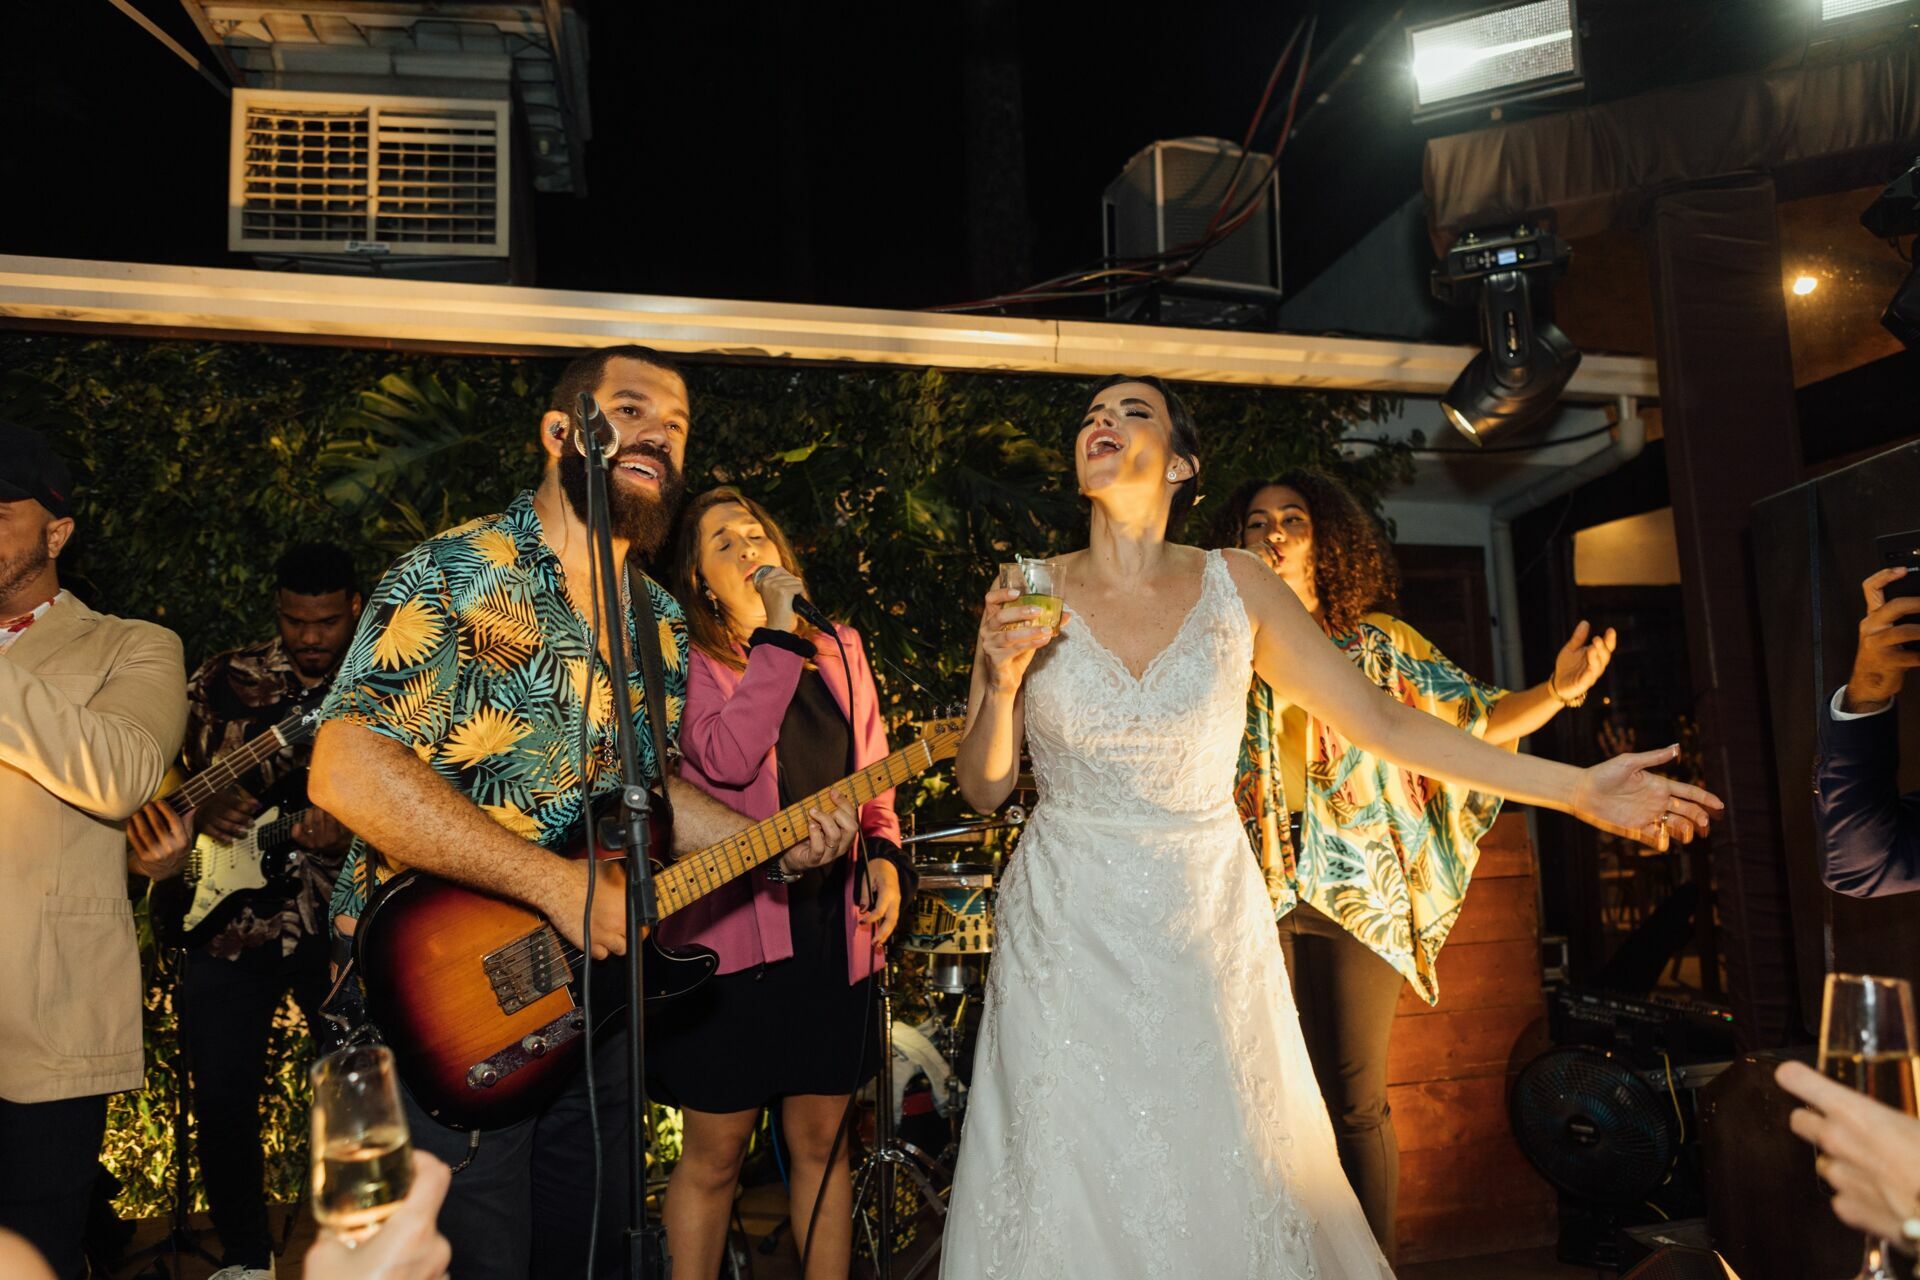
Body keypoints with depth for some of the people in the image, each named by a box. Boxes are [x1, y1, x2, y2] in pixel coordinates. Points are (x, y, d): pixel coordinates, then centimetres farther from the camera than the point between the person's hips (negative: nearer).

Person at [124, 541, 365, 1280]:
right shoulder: (222, 681, 3)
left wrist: (352, 830, -19)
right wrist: (201, 811, -13)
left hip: (342, 924, -1)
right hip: (232, 916, 1)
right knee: (222, 1094, 3)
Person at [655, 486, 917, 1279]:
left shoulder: (840, 650, 11)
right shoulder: (693, 662, -4)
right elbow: (728, 759, -23)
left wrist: (884, 854, 1)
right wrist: (775, 635, -18)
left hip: (835, 929, 5)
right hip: (732, 931, -4)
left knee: (820, 1140, 16)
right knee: (715, 1154, 8)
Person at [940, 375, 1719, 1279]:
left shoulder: (1233, 585, -2)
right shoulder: (1027, 594, -2)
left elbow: (1377, 720, 0)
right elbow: (983, 789, 2)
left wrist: (1577, 788, -2)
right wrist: (1001, 684, -18)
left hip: (1209, 930, 0)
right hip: (1068, 938, 0)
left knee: (1226, 1189, 7)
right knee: (1077, 1195, 8)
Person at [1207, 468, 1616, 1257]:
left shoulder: (1378, 642, 8)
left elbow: (1474, 721, 8)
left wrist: (1558, 692, -9)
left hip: (1354, 894, 0)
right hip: (1255, 892, 0)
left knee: (1356, 1103, 4)